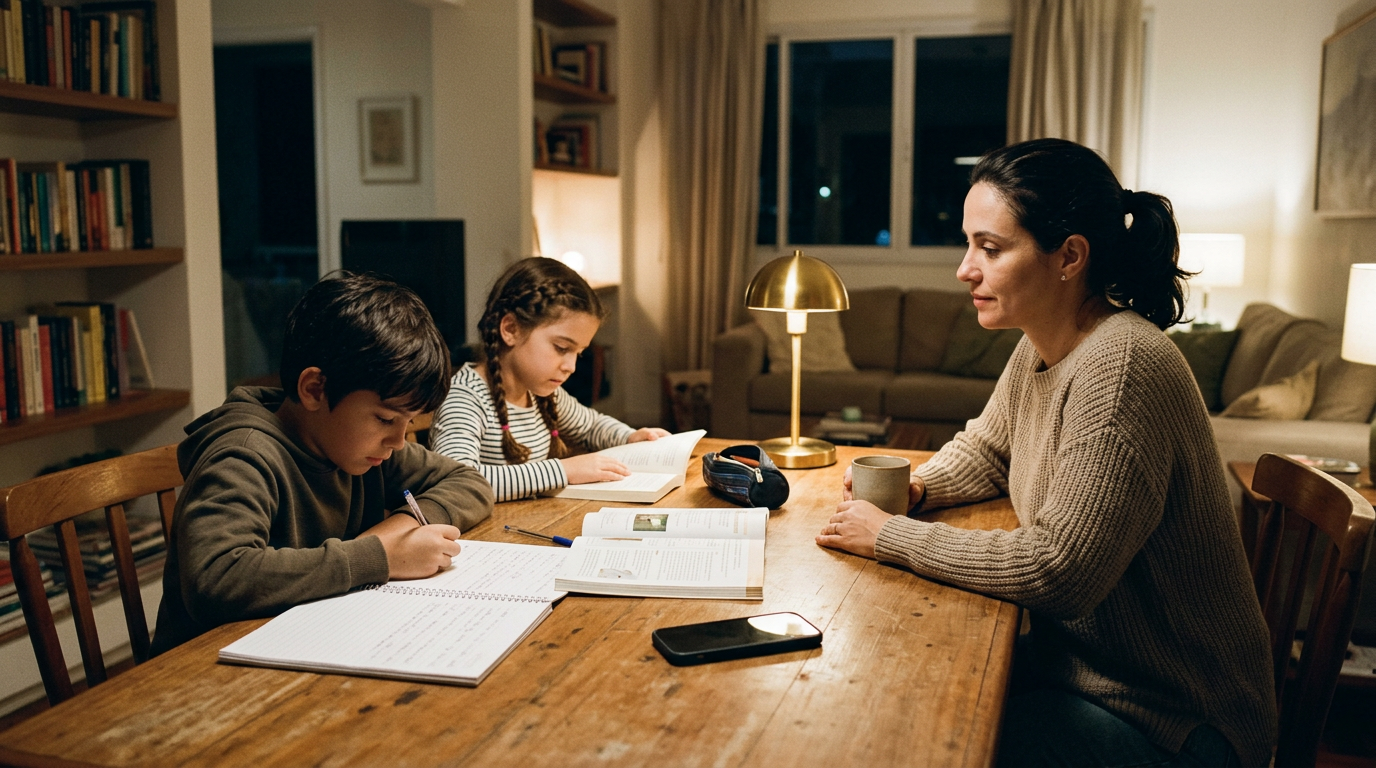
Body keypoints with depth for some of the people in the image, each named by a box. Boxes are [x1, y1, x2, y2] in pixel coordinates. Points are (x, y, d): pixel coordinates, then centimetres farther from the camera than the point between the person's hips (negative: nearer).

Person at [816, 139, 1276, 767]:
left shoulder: (1121, 364, -27)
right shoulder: (1040, 347, 2)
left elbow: (1056, 571, -30)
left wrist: (889, 536, -21)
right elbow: (985, 450, 20)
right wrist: (915, 489, -1)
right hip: (1081, 662, 8)